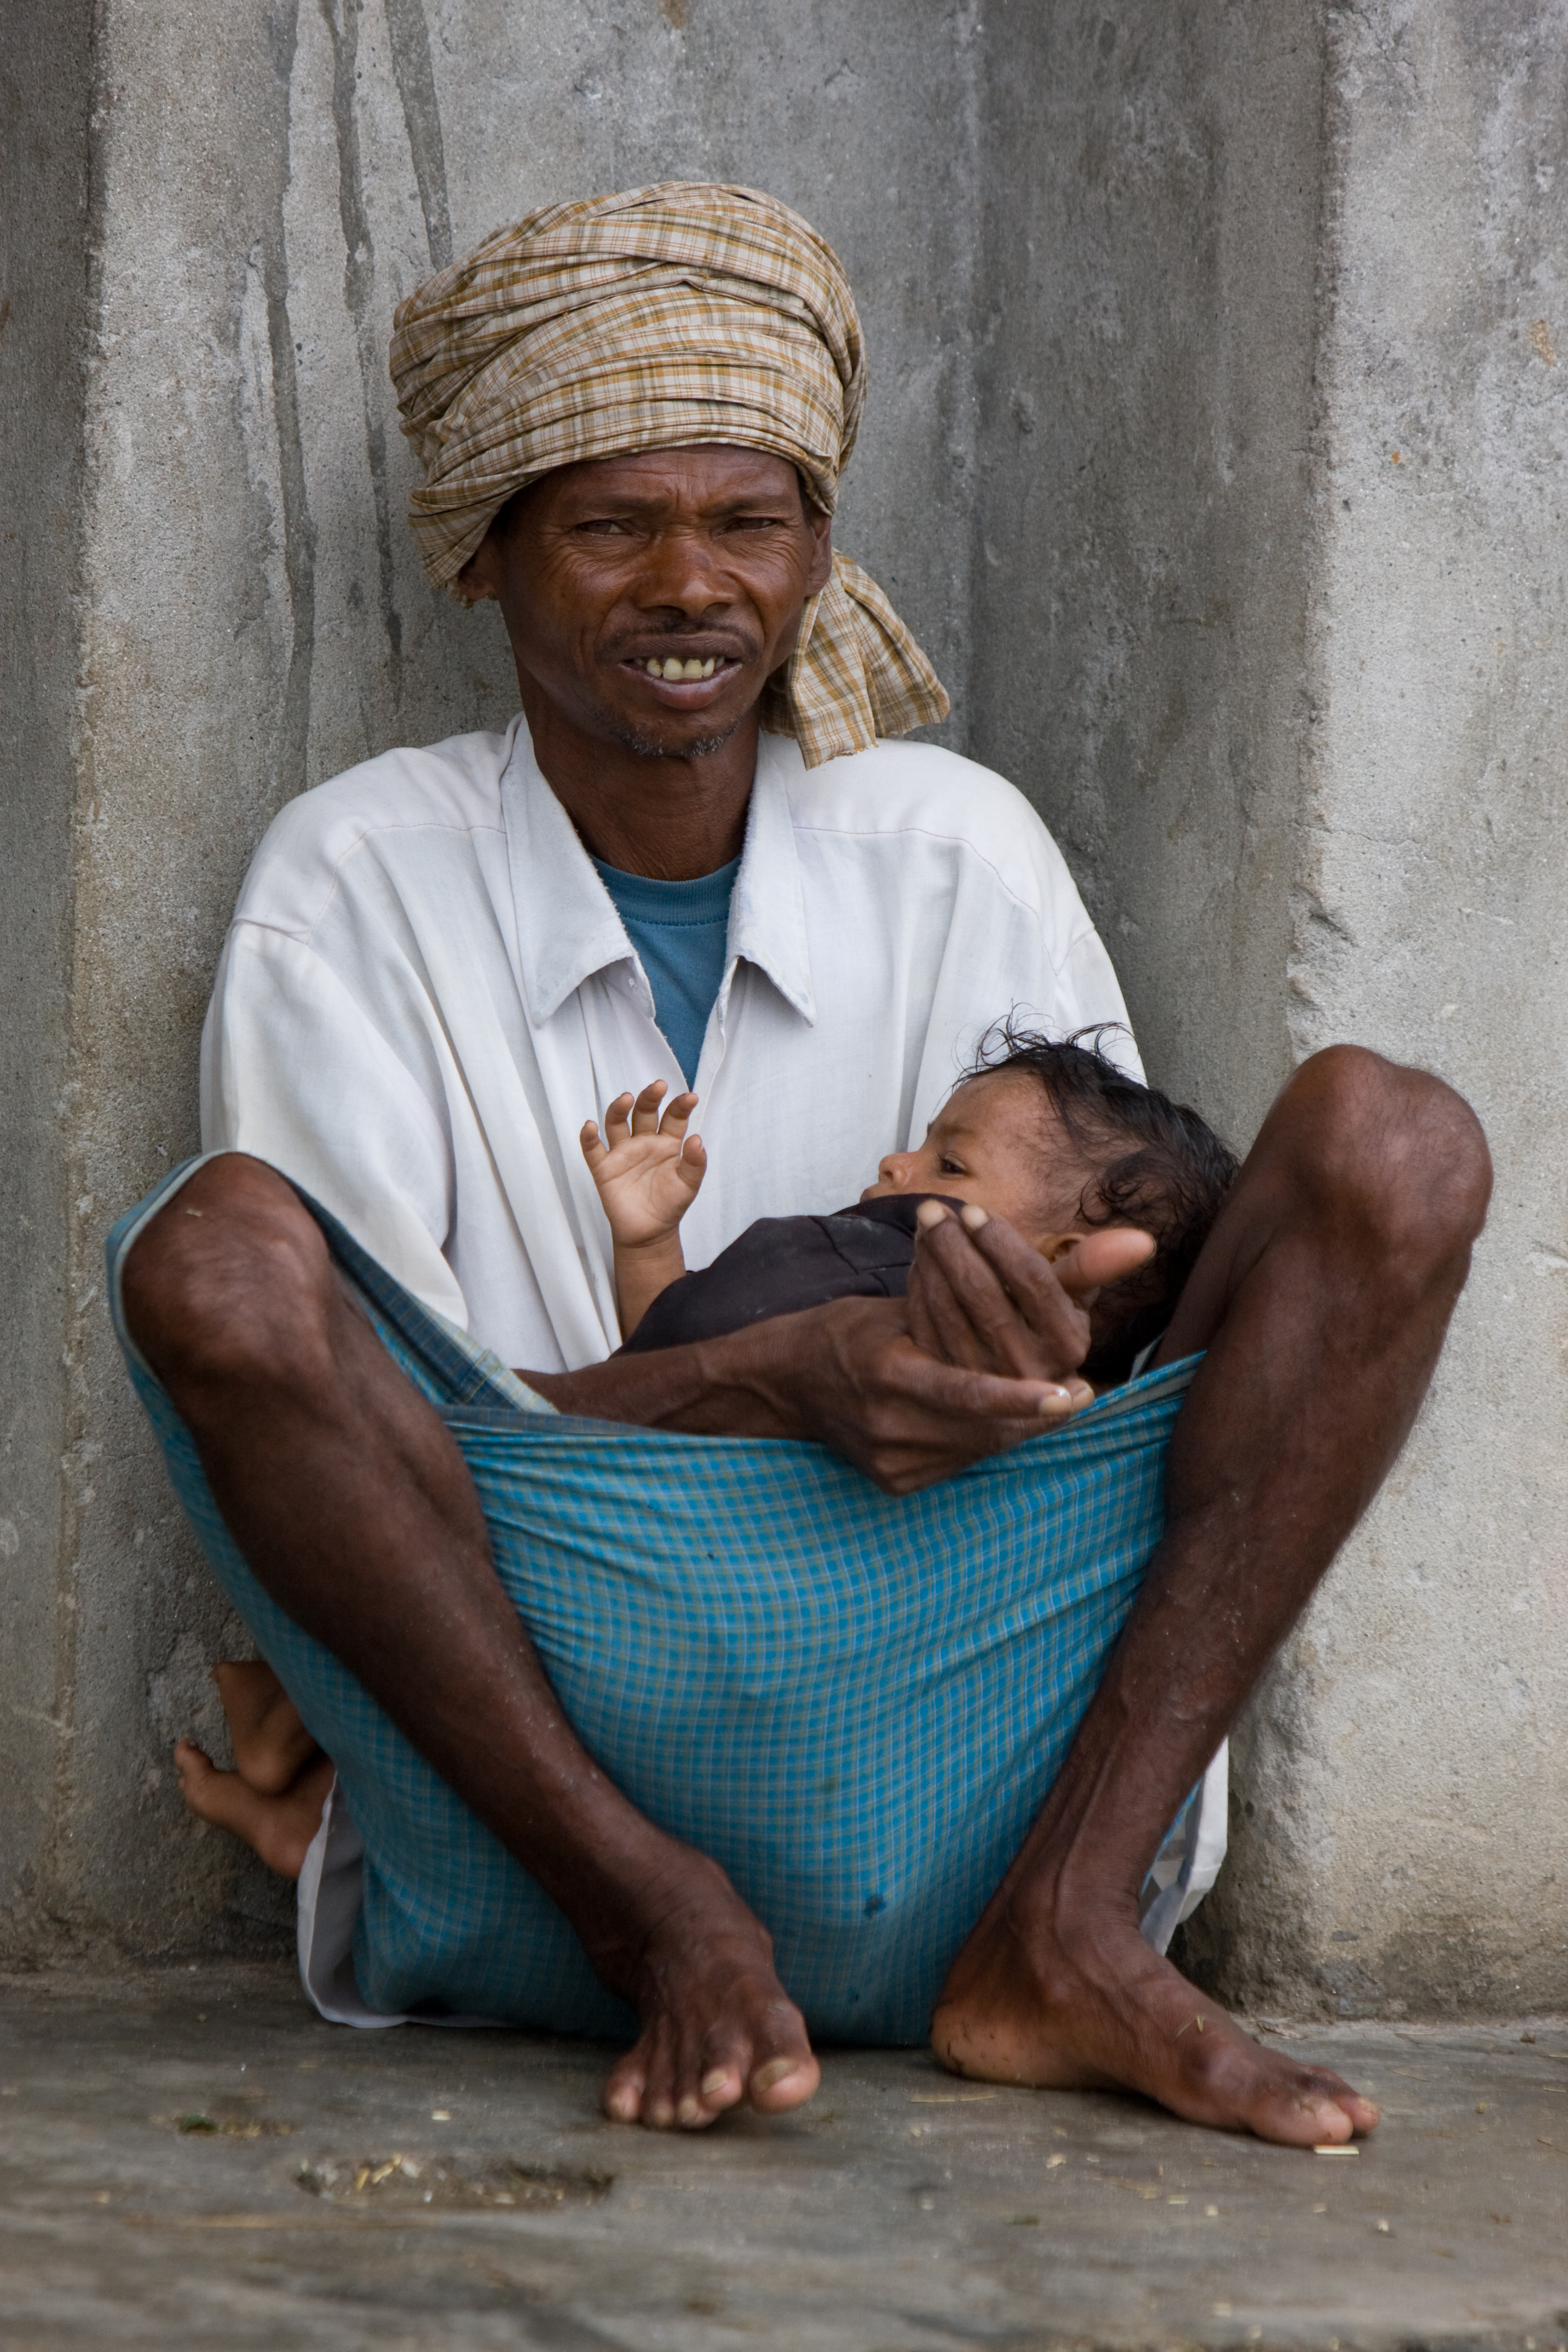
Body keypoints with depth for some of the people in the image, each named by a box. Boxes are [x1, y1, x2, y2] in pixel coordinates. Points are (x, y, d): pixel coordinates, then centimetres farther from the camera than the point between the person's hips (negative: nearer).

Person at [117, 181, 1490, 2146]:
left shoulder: (957, 856, 8)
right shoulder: (358, 882, 1)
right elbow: (388, 1415, -6)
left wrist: (1024, 1338, -19)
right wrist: (778, 1381, -24)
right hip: (524, 1724, -2)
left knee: (1390, 1139, -13)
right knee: (211, 1251, -28)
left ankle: (1058, 1933, -22)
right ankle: (660, 1924, -22)